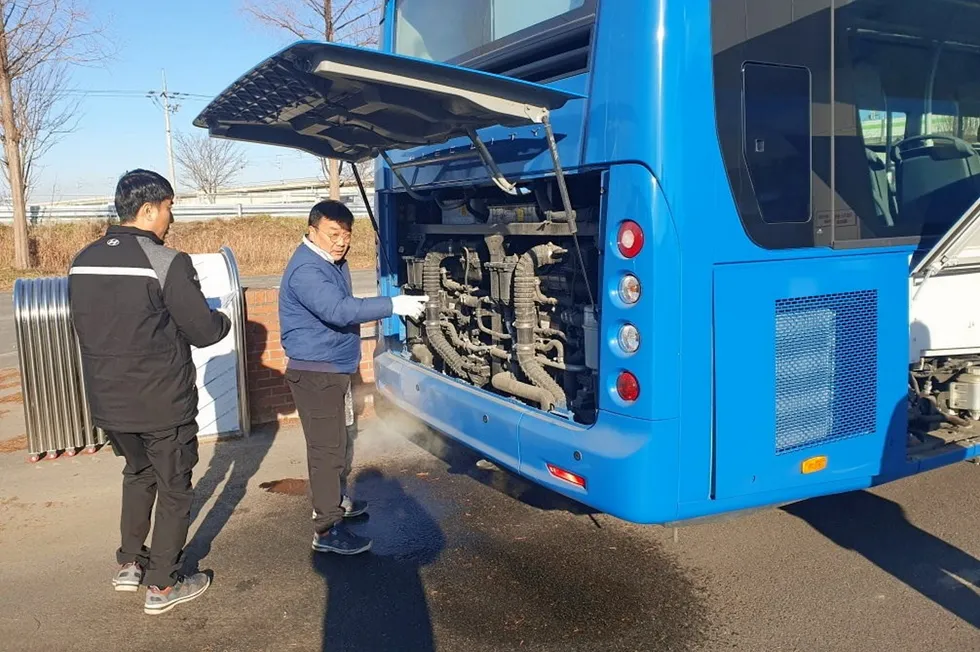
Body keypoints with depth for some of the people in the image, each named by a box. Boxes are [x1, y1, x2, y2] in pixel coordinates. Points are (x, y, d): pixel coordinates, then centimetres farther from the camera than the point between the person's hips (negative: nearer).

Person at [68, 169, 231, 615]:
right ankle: (162, 586, 20)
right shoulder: (167, 263, -19)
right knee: (174, 489, 11)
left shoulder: (82, 261, 3)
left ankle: (129, 564, 34)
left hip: (107, 402, 7)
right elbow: (203, 331, -15)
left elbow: (85, 326, 13)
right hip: (162, 403, -6)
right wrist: (223, 321, 7)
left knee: (138, 473, 28)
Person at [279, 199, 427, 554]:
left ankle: (334, 499, 40)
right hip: (314, 372, -10)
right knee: (327, 447, -6)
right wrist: (394, 305, -40)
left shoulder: (334, 261, 10)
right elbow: (339, 310, -37)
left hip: (336, 368, 10)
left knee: (340, 440, 22)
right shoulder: (306, 270, -23)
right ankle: (327, 530, 1)